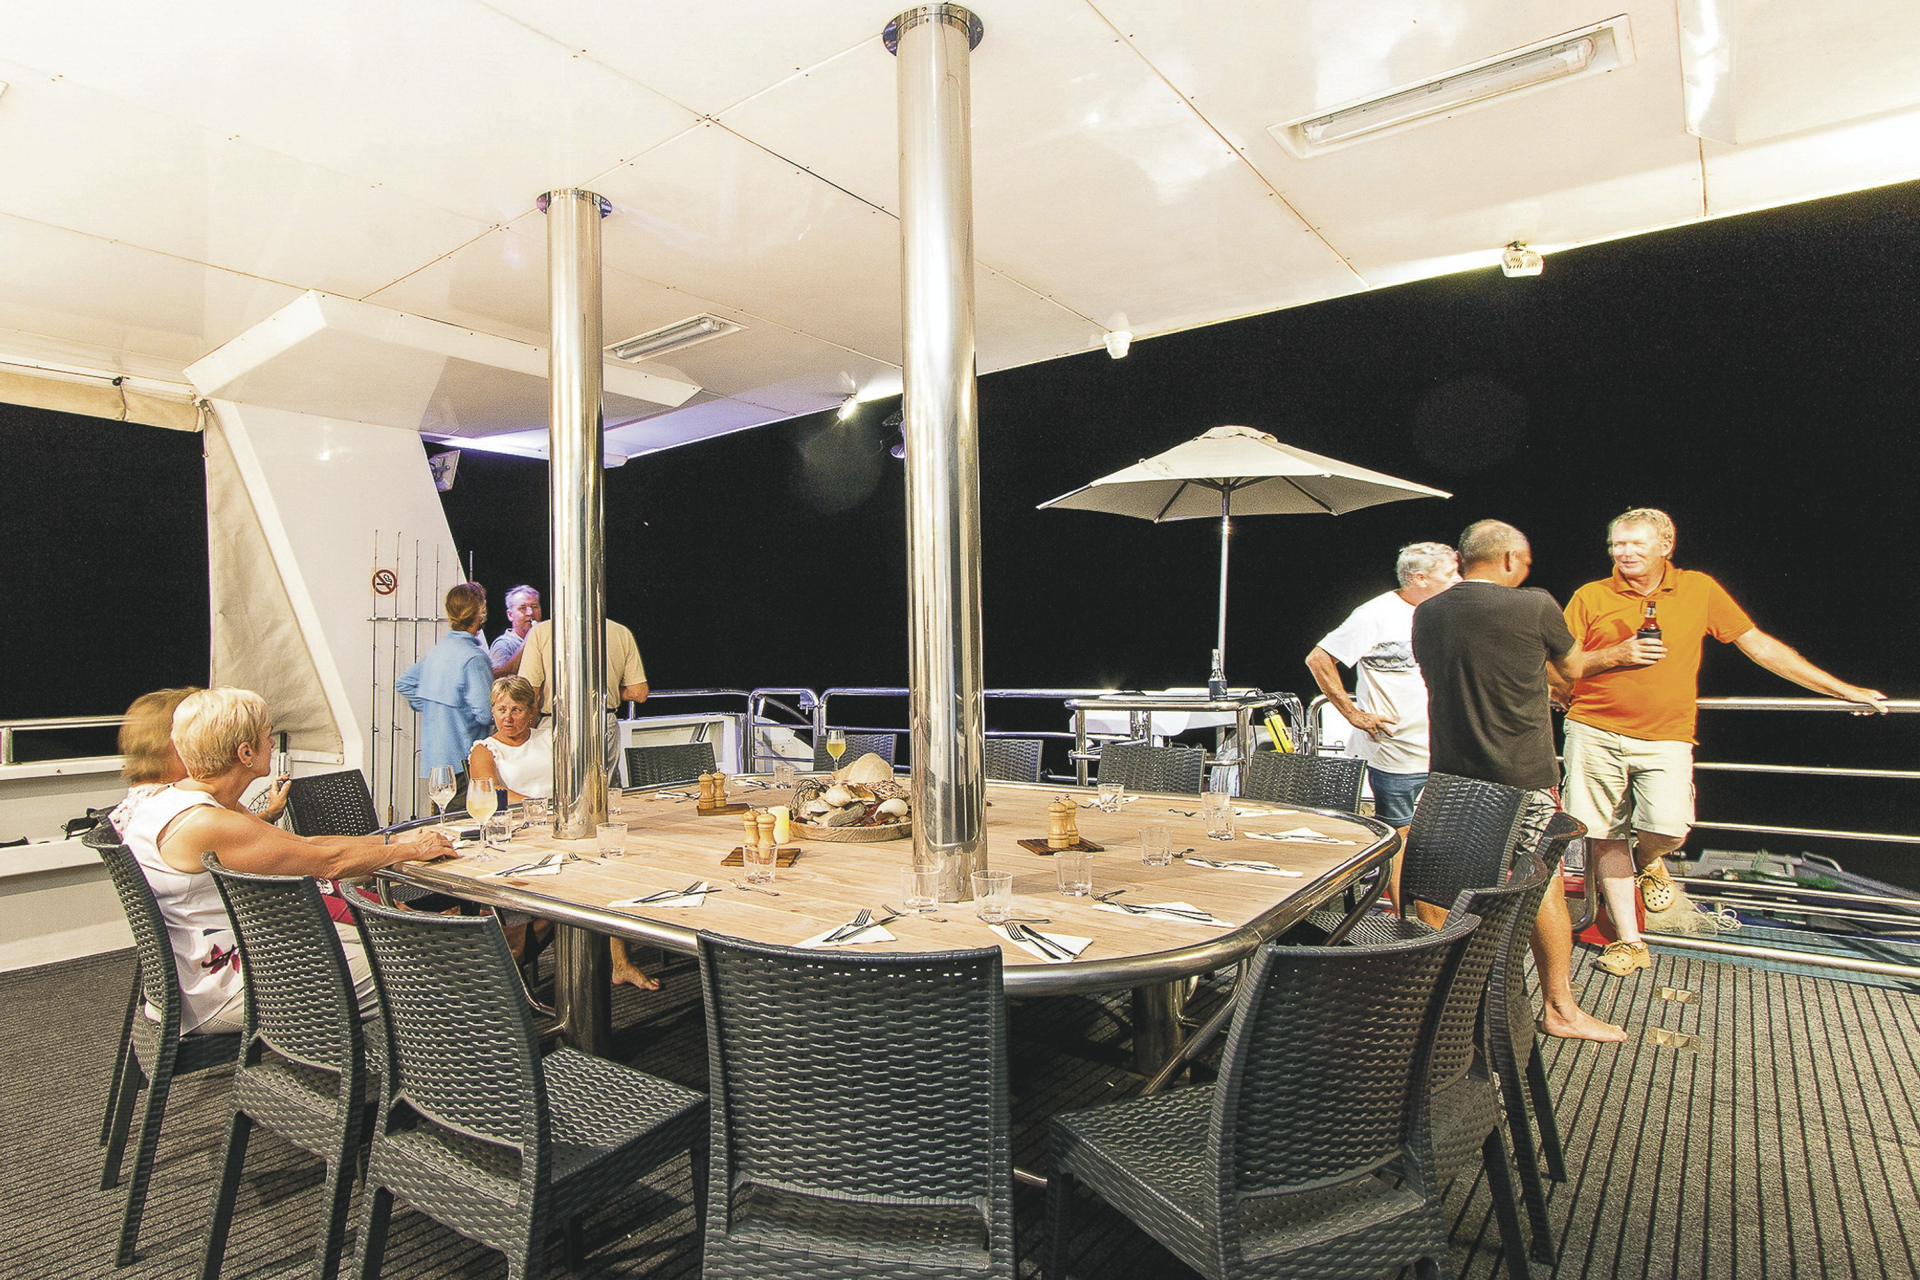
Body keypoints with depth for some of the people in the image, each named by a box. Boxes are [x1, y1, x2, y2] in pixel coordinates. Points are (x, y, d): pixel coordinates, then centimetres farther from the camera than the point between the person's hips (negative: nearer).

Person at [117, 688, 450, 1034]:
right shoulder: (204, 825, -29)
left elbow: (304, 844, 5)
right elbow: (328, 863, -23)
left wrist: (394, 839, 3)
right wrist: (411, 849, -9)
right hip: (216, 998, -10)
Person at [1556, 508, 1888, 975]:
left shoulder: (1699, 590, 9)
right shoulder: (1590, 597, 4)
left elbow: (1760, 645, 13)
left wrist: (1844, 690, 13)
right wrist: (1616, 656, -11)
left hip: (1665, 739, 0)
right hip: (1595, 733, 0)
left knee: (1669, 827, -20)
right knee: (1605, 836, 2)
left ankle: (1648, 863, 17)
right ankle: (1629, 941, 17)